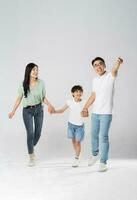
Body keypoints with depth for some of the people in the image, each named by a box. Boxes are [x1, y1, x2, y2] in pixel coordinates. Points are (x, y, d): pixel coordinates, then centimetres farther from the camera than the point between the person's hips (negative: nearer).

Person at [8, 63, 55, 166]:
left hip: (39, 109, 2)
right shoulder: (23, 84, -10)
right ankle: (31, 157, 11)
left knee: (38, 133, 8)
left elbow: (43, 98, 1)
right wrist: (13, 111, -4)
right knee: (30, 133, -4)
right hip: (27, 111, -2)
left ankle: (32, 149, 38)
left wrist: (49, 105, -17)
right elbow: (19, 99, -1)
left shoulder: (41, 82, -9)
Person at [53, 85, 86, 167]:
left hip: (80, 125, -2)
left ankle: (76, 159, 9)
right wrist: (54, 111, -17)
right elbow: (62, 110, -2)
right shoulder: (70, 102, -8)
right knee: (73, 140, 13)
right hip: (71, 124, 2)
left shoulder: (84, 103, -12)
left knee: (78, 141, -4)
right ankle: (77, 154, 35)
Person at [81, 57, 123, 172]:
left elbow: (114, 70, -32)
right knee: (94, 135, 16)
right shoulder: (95, 80, 9)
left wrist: (118, 63, -54)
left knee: (103, 137, -5)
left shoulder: (110, 76, -9)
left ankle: (103, 162, 5)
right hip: (95, 113, 6)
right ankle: (95, 154, 39)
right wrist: (85, 108, 9)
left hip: (106, 113, -6)